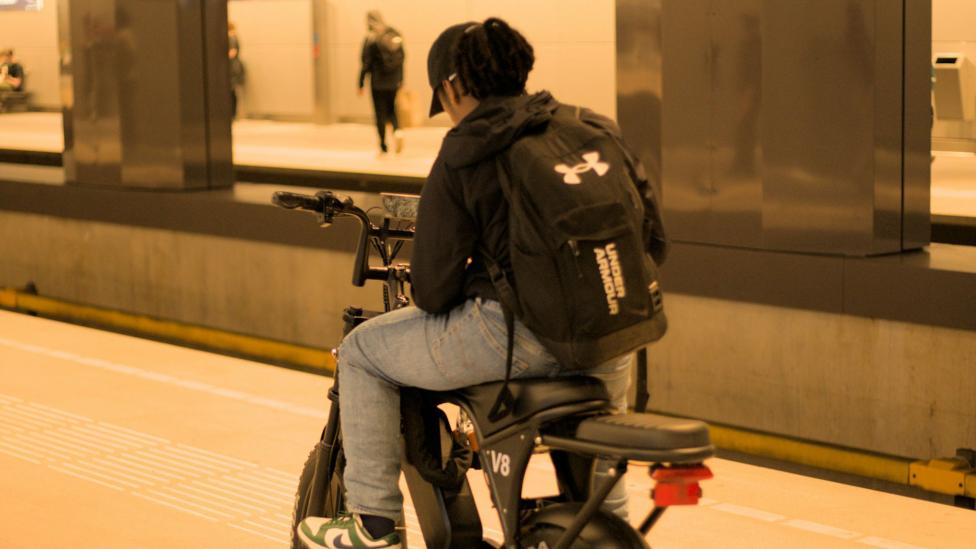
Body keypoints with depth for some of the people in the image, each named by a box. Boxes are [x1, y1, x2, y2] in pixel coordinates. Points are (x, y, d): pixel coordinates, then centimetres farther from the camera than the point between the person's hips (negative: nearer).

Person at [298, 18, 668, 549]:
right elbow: (649, 234, 8)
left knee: (362, 351, 16)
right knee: (609, 357, 42)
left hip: (515, 335, -5)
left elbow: (433, 291, -7)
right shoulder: (592, 128, 8)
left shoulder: (460, 158, -5)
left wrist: (424, 288, 16)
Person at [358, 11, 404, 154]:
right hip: (394, 82, 4)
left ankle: (383, 146, 8)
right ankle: (397, 130, -11)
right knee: (391, 110, 16)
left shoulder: (371, 39, -12)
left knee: (380, 114, 5)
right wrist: (400, 80, 14)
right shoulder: (396, 36, 3)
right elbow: (401, 59, 6)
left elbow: (366, 63, -11)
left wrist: (361, 84, -4)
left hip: (378, 82, -4)